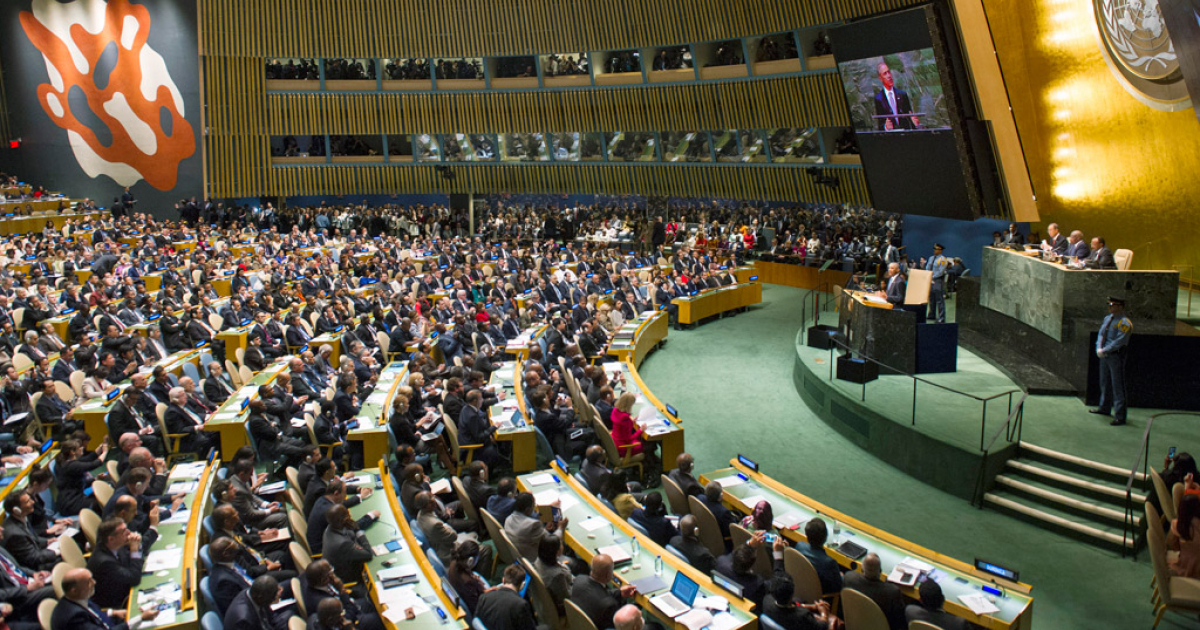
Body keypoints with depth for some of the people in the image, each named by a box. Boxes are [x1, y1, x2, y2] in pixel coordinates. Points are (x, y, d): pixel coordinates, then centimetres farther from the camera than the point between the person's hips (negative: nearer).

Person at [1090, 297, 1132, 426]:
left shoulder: (1124, 323, -15)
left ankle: (1120, 416, -4)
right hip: (1104, 356, 8)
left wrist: (1104, 350, -17)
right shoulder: (1107, 319, 10)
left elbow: (1119, 341, -20)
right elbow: (1100, 334, 11)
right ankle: (1105, 408, 36)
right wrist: (1098, 348, -5)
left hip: (1116, 356, -8)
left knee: (1117, 386, -6)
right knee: (1105, 382, 20)